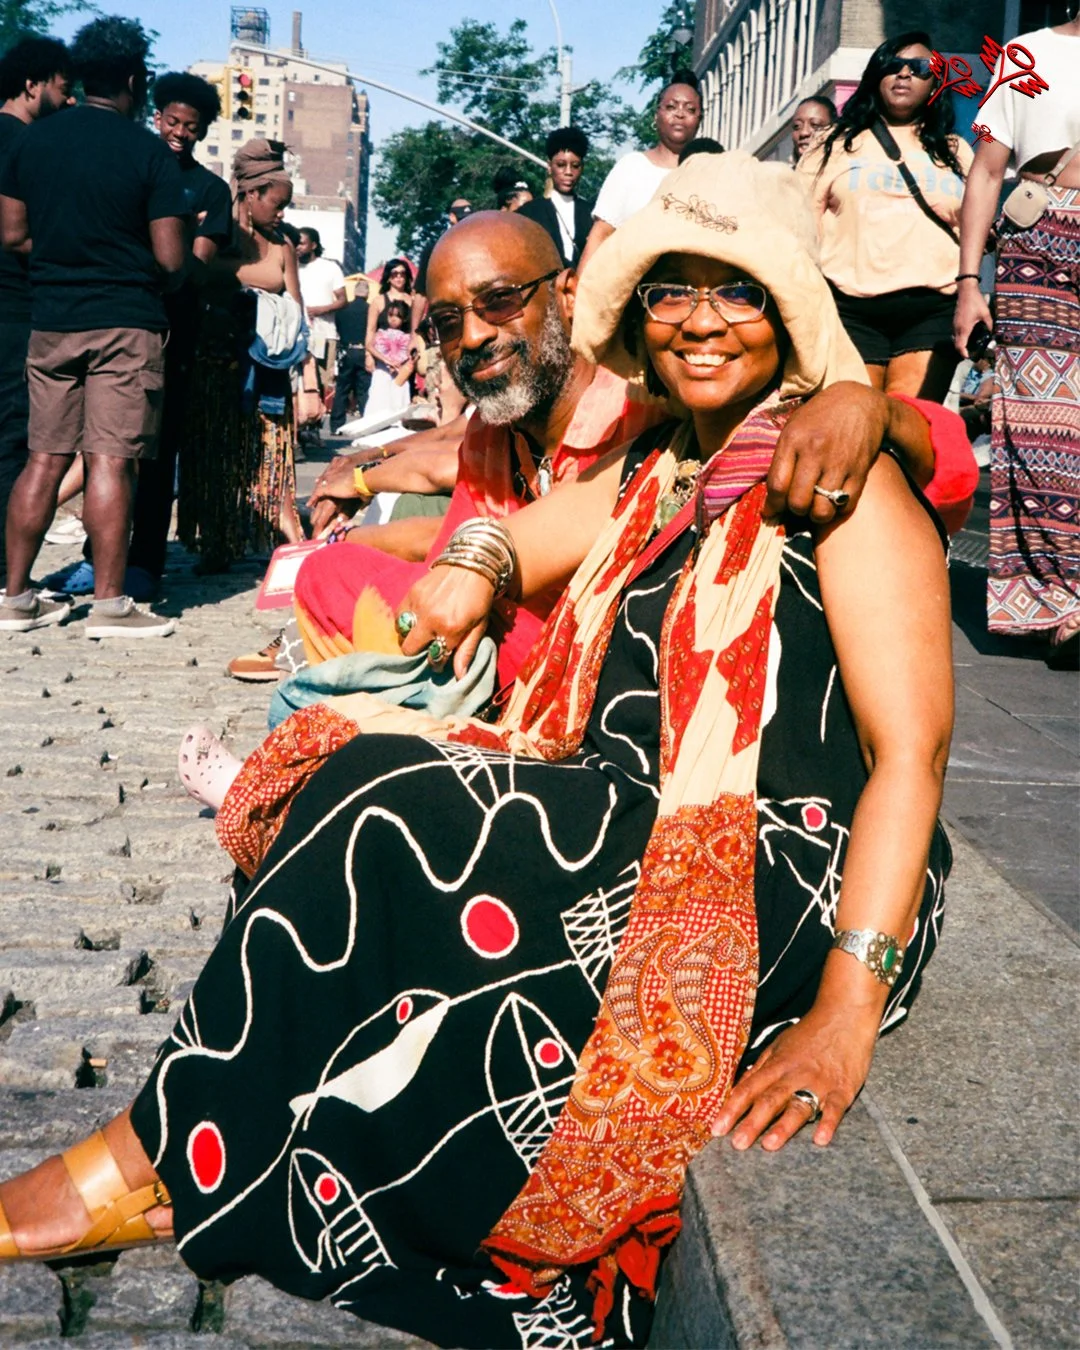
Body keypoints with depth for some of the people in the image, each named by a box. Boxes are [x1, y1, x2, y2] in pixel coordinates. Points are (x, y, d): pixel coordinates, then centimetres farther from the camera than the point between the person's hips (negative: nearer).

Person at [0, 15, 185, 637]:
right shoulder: (148, 151, -7)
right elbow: (172, 259, -10)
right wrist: (171, 273, 13)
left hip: (51, 321, 5)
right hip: (126, 322, -5)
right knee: (111, 460, -4)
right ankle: (109, 603, -2)